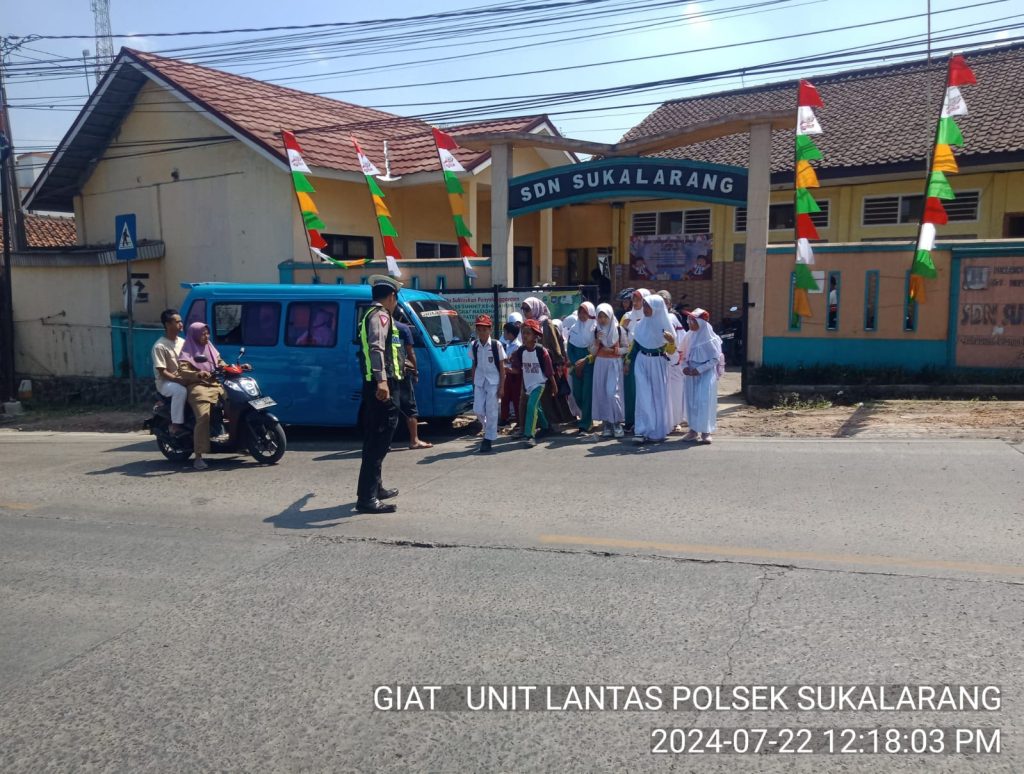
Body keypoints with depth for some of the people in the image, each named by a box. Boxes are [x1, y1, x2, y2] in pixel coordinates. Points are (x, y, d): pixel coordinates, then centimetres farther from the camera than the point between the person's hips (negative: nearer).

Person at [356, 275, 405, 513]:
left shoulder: (372, 315, 21)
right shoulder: (380, 316, -11)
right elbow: (376, 348, -28)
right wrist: (382, 380, -40)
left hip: (376, 386, 11)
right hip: (383, 387, -11)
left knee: (374, 439, 19)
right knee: (378, 440, -11)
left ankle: (374, 488, 32)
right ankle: (367, 498, -11)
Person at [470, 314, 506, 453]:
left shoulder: (496, 345, -6)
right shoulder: (474, 345, 4)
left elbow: (502, 367, -4)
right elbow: (474, 366, 11)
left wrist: (501, 386, -8)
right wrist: (473, 384, 8)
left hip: (493, 382, -3)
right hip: (479, 382, 3)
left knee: (491, 411, -3)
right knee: (478, 410, -2)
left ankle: (489, 439, 7)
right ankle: (489, 430, 26)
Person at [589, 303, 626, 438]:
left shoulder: (619, 330, -2)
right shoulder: (595, 330, 6)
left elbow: (625, 348, 3)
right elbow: (592, 352, 6)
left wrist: (614, 350, -12)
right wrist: (597, 340, -10)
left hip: (614, 364, -3)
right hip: (600, 364, 3)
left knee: (612, 393, -12)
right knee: (602, 393, 1)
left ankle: (617, 423, -2)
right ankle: (607, 424, 8)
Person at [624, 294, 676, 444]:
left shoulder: (666, 325, -5)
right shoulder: (641, 325, 2)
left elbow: (671, 351, -5)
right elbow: (634, 345, 12)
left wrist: (671, 341, -24)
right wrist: (628, 361, 9)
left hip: (658, 364, -1)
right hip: (642, 363, 1)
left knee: (658, 396, 6)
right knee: (644, 396, -5)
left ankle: (658, 430, 17)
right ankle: (643, 431, -6)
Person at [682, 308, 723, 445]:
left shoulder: (709, 339, -12)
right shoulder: (691, 336, 5)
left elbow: (715, 359, -11)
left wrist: (699, 369, -17)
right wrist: (686, 367, -4)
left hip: (706, 373, -6)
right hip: (692, 374, 6)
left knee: (704, 401, -9)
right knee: (692, 401, 6)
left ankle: (706, 431, -2)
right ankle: (693, 429, 13)